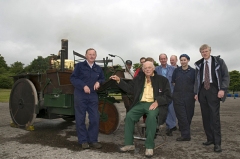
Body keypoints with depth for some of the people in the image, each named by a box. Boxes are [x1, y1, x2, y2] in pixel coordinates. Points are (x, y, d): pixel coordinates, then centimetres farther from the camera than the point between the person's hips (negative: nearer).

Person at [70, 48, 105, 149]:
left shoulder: (98, 68, 13)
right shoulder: (79, 66, -1)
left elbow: (103, 79, 22)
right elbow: (73, 78, -7)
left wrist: (98, 82, -1)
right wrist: (83, 86, -19)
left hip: (93, 96, 4)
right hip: (80, 95, -4)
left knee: (95, 119, 3)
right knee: (80, 119, 3)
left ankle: (93, 140, 17)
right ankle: (83, 141, 15)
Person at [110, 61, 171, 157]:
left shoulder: (162, 80, 4)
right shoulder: (139, 78, 15)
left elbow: (168, 96, 2)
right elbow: (129, 88, 18)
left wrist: (157, 102, -15)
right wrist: (119, 80, 6)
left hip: (154, 104, -4)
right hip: (140, 103, 4)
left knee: (151, 117, -35)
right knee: (129, 115, -21)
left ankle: (149, 147, -23)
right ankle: (129, 144, -7)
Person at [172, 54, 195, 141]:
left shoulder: (193, 71, 5)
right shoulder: (176, 70, 9)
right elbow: (173, 82, 13)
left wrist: (195, 94, 1)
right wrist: (179, 88, 7)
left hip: (189, 96, 0)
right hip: (178, 96, 0)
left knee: (188, 115, 5)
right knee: (181, 115, -5)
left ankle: (185, 133, 20)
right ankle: (186, 135, 1)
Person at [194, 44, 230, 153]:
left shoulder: (219, 61, 1)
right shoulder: (199, 64, 11)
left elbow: (226, 76, -1)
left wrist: (222, 89, -13)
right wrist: (196, 92, 7)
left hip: (213, 90, -4)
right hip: (202, 90, 4)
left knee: (214, 116, -8)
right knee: (205, 116, 6)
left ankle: (217, 143, -1)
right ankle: (210, 139, 16)